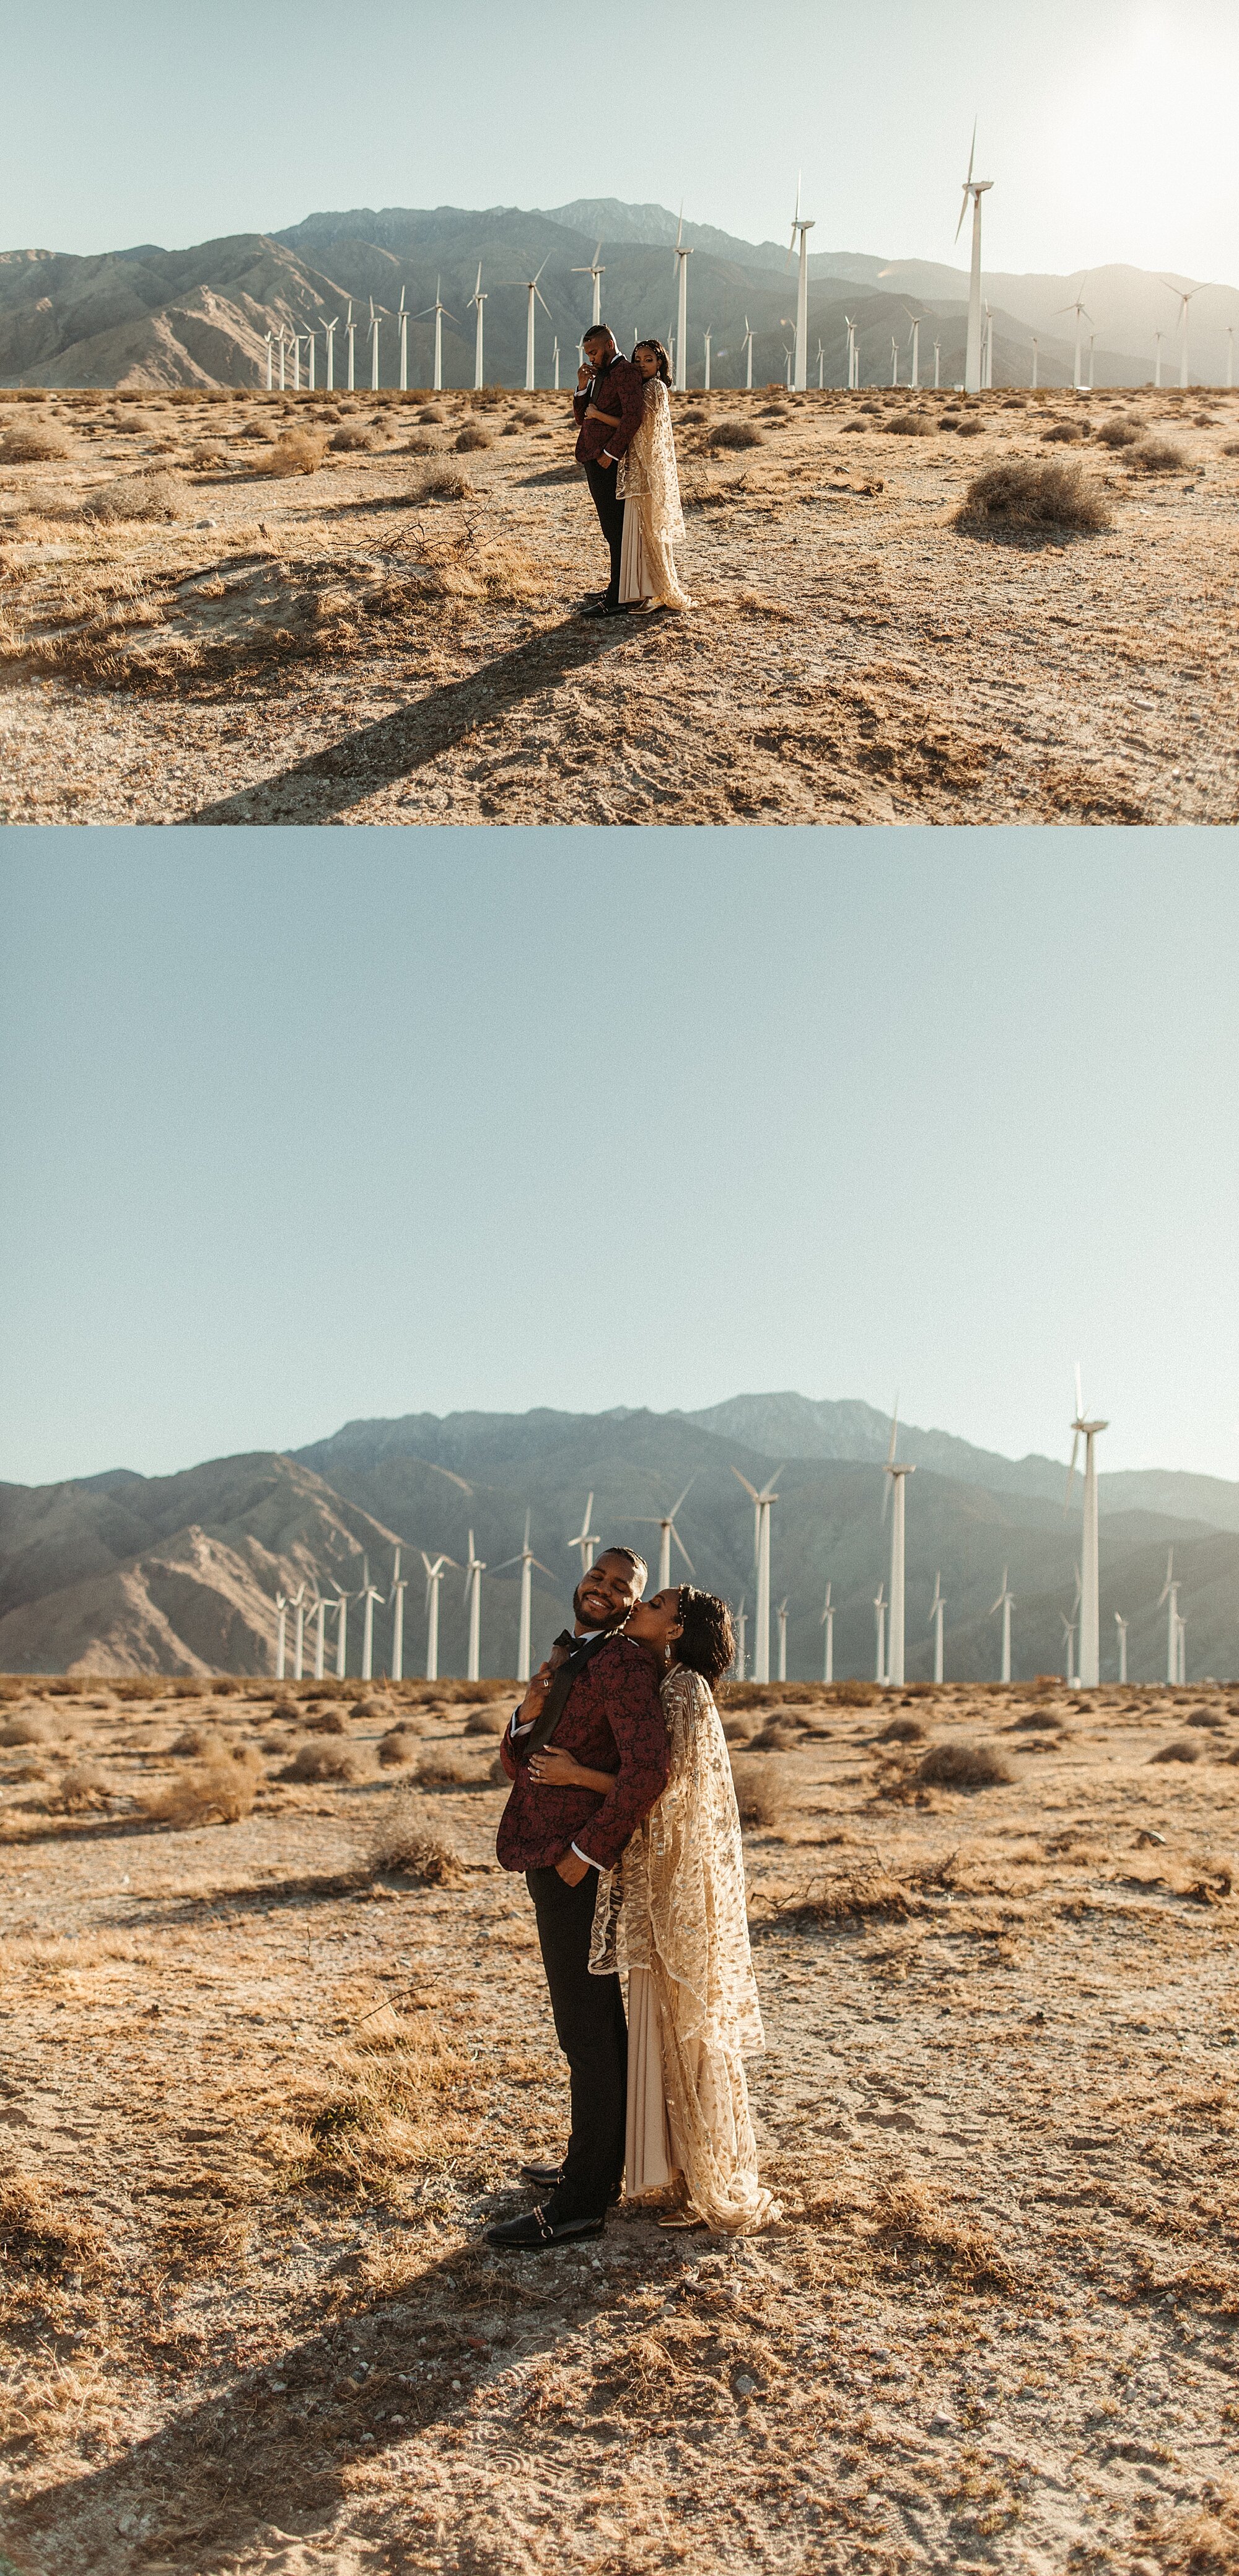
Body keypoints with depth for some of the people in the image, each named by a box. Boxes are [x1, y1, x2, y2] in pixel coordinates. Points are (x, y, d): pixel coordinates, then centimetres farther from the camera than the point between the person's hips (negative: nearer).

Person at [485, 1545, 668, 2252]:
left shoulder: (625, 1663, -14)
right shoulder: (566, 1660, 16)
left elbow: (648, 1771, -25)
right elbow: (518, 1764, 15)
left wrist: (585, 1852, -19)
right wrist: (528, 1715, -6)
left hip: (578, 1866, -10)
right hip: (550, 1859, 10)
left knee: (586, 2027, -4)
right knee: (598, 2019, 19)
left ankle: (583, 2199, 3)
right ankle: (601, 2161, 31)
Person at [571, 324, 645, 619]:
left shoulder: (625, 372, -10)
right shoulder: (599, 375, 20)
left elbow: (634, 416, -22)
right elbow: (582, 419, 19)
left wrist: (610, 452, -19)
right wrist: (582, 387, 4)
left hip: (609, 462, -10)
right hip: (594, 461, 10)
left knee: (616, 531, -8)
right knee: (613, 531, 15)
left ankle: (618, 600, -7)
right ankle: (617, 590, 23)